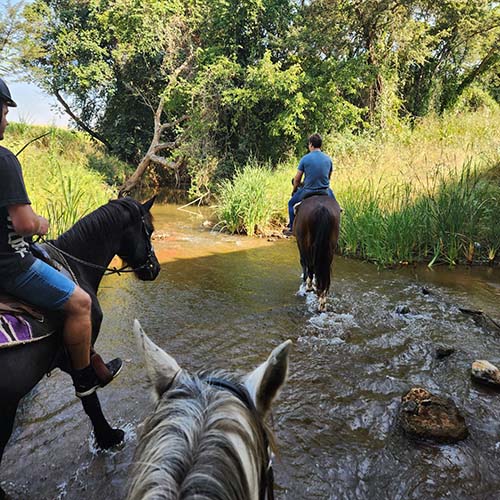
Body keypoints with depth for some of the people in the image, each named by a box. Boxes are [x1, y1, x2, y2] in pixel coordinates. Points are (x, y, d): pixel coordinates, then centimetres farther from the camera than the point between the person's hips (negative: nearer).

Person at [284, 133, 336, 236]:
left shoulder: (305, 158, -10)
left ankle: (291, 228, 23)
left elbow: (297, 179, -5)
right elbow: (329, 177, 13)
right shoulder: (328, 159, 1)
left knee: (291, 203, 21)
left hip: (308, 191, -3)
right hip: (325, 191, 3)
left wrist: (294, 190, 14)